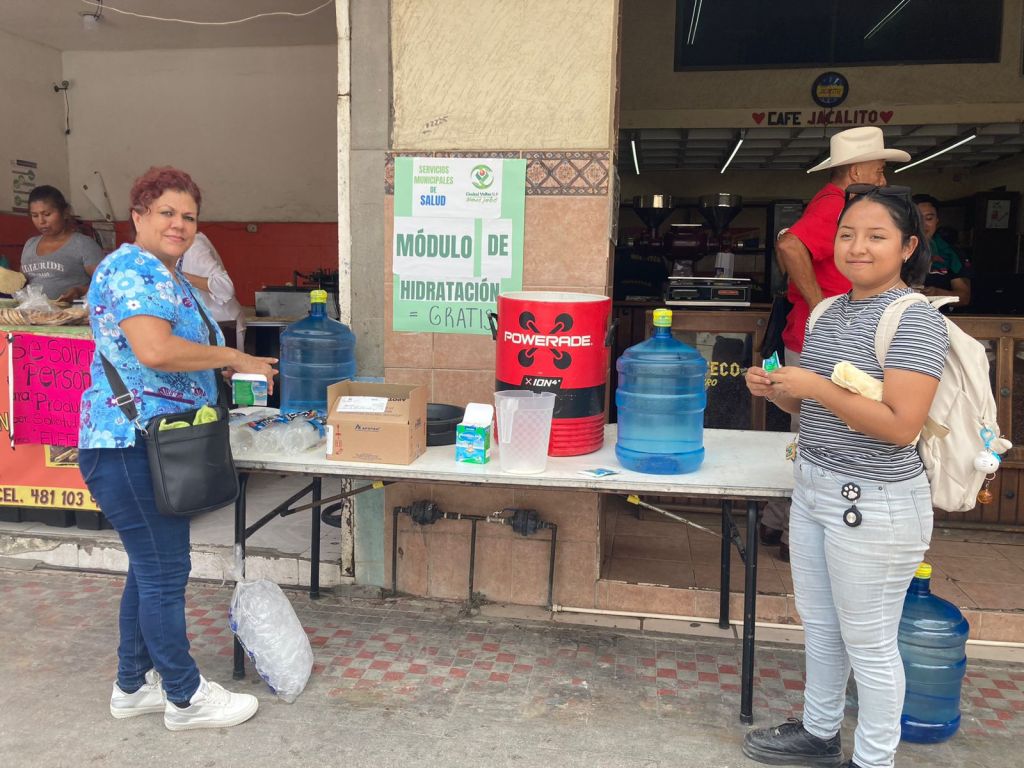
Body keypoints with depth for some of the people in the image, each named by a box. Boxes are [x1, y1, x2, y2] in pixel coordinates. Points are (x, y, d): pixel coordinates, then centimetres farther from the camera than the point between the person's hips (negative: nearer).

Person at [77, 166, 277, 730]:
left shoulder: (169, 275, 18)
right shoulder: (131, 269, -14)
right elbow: (154, 350, -28)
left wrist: (225, 367, 9)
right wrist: (233, 358, -18)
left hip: (158, 447, 11)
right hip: (131, 446, -11)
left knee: (150, 568, 18)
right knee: (164, 572, -1)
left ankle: (133, 686, 32)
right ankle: (185, 697, 14)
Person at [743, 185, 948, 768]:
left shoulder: (915, 320, -16)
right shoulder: (829, 311, 8)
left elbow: (902, 426, -24)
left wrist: (816, 386, -23)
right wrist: (776, 390, -3)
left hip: (875, 505, -8)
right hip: (814, 490, 8)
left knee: (868, 644, 9)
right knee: (820, 626, 22)